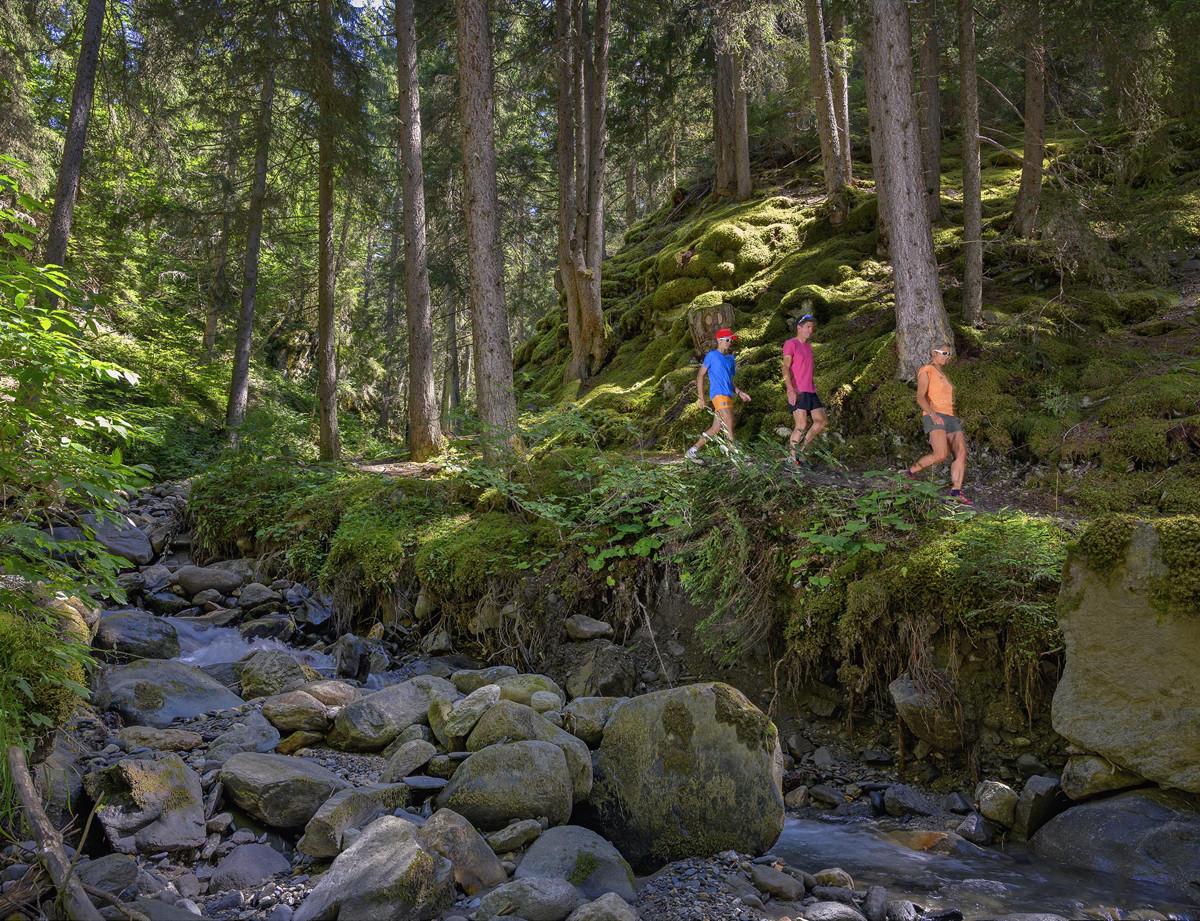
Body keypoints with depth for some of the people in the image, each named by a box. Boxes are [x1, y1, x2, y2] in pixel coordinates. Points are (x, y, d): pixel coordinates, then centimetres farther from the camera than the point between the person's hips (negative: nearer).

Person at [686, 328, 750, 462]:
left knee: (716, 428, 6)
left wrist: (740, 393, 13)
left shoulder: (731, 359, 21)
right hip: (718, 394, -8)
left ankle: (692, 452, 13)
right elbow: (700, 375, -2)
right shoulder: (712, 355, 0)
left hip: (728, 396, 8)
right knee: (729, 426, -16)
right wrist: (700, 397, -8)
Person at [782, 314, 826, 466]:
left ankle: (800, 449, 13)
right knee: (802, 425, -12)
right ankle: (793, 458, -2)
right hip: (797, 392, -8)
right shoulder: (790, 344, -5)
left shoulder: (808, 346, 21)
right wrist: (790, 390, -24)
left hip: (810, 391, 9)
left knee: (821, 422, 4)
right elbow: (786, 368, -14)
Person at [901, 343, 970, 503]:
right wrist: (933, 414, -30)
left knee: (961, 453, -10)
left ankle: (956, 492, -12)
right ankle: (909, 473, -8)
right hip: (934, 418, -8)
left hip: (950, 418, 8)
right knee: (941, 454, -25)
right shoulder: (926, 371, 0)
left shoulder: (943, 375, 26)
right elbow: (920, 398, -13)